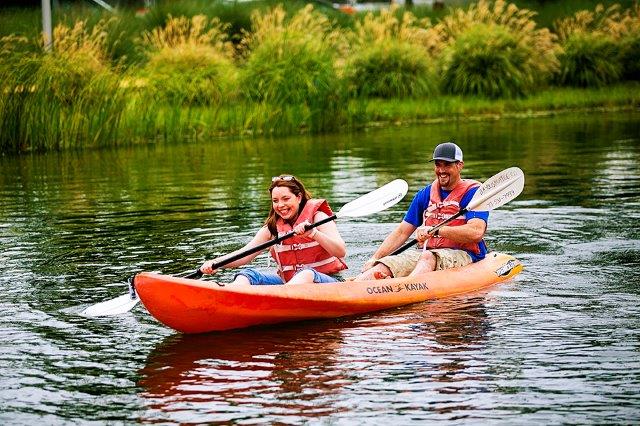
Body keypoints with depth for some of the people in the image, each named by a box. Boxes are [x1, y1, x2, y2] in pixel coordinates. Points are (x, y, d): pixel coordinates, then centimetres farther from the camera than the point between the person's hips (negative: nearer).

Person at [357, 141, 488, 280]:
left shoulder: (472, 192, -2)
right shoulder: (425, 194, 17)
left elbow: (476, 233, -18)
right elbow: (402, 232, 16)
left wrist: (435, 230, -25)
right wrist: (375, 258, 3)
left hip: (462, 254, -6)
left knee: (428, 257, -39)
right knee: (382, 267, -21)